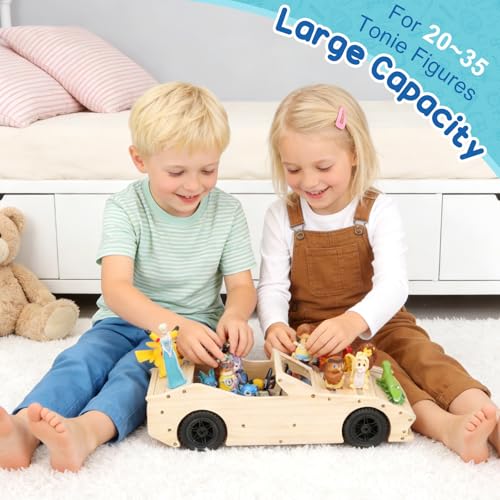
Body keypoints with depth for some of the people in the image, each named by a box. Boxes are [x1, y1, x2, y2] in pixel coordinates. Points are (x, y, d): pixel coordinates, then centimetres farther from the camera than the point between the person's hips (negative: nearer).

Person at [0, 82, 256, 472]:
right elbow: (116, 289, -23)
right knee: (80, 359, -29)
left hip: (193, 326, -1)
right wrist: (175, 324, -41)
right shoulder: (125, 209, -10)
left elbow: (242, 286, -1)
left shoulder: (227, 211, -3)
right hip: (125, 320, 1)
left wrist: (234, 315, -28)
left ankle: (88, 430, -57)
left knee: (138, 367, -32)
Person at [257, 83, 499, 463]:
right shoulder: (281, 217, -4)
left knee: (417, 348, -27)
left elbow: (393, 284, -24)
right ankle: (440, 424, -45)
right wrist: (274, 325, -33)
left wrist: (354, 321, -45)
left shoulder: (379, 211, -10)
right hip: (312, 330, 0)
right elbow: (273, 287, -8)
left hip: (374, 323, 1)